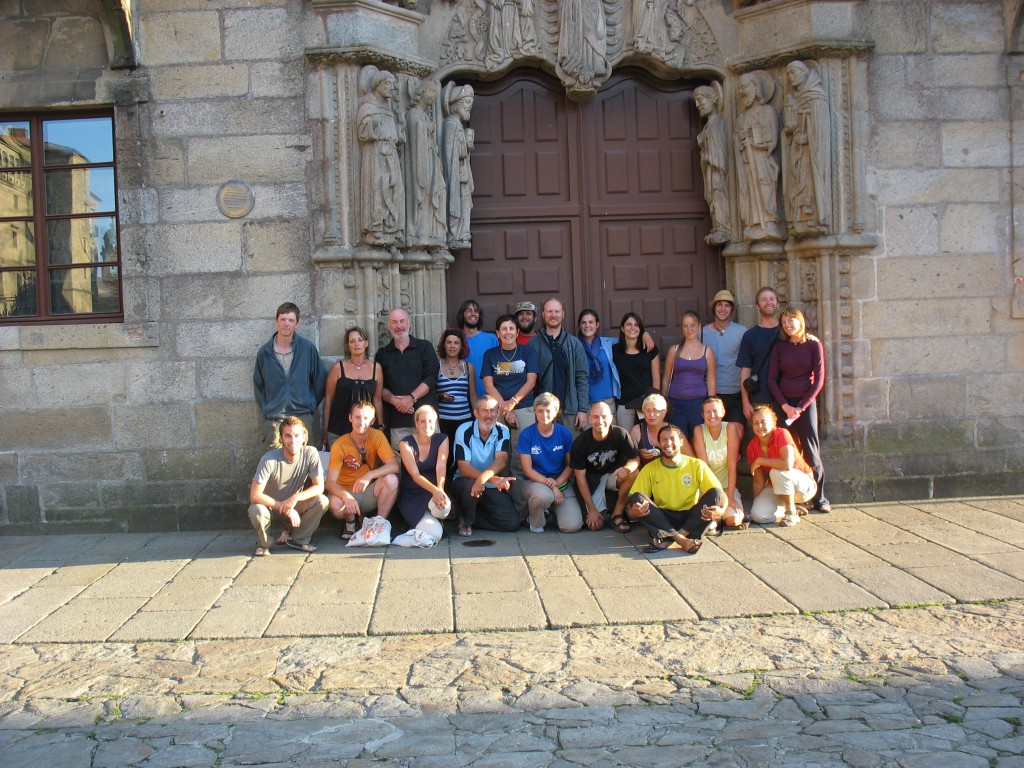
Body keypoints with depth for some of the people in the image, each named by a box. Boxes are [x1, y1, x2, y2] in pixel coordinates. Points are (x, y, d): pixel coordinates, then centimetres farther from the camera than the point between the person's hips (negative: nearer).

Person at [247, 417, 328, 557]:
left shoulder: (311, 453, -18)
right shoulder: (270, 459, -25)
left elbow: (319, 486, -17)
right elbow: (254, 496, -29)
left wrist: (295, 497, -34)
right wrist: (285, 508, -32)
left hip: (296, 505, 3)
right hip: (271, 504, -2)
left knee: (322, 501, -25)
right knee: (256, 511, -36)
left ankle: (298, 539, -2)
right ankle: (264, 544, -1)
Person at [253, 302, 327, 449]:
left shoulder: (308, 348, -1)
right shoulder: (264, 352, 5)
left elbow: (320, 380, 7)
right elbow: (257, 384, 17)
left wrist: (311, 404, 6)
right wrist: (265, 408, 10)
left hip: (302, 416, -1)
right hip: (273, 419, 1)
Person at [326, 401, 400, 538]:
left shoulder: (377, 436, -10)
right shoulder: (339, 445, -14)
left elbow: (394, 465, -20)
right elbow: (330, 482, -20)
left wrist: (369, 476, -36)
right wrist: (345, 496, -41)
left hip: (370, 493, 1)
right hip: (346, 492, -1)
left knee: (391, 479, -28)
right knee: (335, 505, -35)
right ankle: (351, 522, 2)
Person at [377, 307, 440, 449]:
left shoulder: (424, 347, 8)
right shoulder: (382, 354, 14)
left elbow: (431, 377, -2)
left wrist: (412, 398, -13)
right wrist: (394, 400, -11)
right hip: (397, 421, 1)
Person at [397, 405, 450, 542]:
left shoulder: (442, 440, 1)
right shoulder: (406, 443, -8)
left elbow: (441, 468, -13)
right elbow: (415, 475, -17)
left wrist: (440, 489, -34)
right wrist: (434, 490, -35)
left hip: (434, 491, 2)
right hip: (411, 494, -2)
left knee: (443, 503, -37)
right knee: (433, 533, -25)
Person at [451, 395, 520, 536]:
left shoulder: (502, 431, -5)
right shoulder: (464, 431, -13)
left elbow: (501, 461, -22)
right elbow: (464, 468, -21)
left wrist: (483, 477, -43)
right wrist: (493, 479, -37)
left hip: (492, 488, 3)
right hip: (464, 482, -3)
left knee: (512, 522, -16)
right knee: (471, 484, -38)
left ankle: (473, 517, 7)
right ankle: (465, 521, -8)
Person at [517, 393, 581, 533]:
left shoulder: (564, 433, -1)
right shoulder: (526, 435, -8)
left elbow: (571, 465, 4)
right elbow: (527, 469, -9)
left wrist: (558, 482, -15)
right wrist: (551, 486, -19)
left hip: (561, 481, 3)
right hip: (534, 481, -2)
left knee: (572, 526, -16)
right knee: (544, 495, -40)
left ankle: (553, 509, 20)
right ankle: (536, 522, -4)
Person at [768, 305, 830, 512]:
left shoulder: (814, 345, 0)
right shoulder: (780, 348, 8)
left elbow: (819, 380, -4)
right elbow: (772, 379, 5)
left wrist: (801, 406, -10)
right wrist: (785, 405, -7)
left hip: (806, 403, -2)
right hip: (784, 404, 2)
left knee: (811, 450, -4)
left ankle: (819, 498, 4)